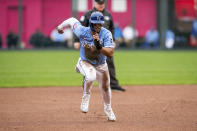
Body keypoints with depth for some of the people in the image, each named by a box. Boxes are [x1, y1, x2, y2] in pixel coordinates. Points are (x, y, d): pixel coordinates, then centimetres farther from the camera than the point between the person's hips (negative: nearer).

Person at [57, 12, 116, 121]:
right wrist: (61, 26, 14)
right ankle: (86, 98, -6)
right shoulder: (82, 31, -25)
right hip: (85, 63, -2)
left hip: (101, 65, 2)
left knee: (105, 87, 17)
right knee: (90, 76, -35)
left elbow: (110, 53, -34)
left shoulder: (106, 34, -27)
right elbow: (73, 20, -5)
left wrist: (99, 46, -50)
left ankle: (108, 109, 46)